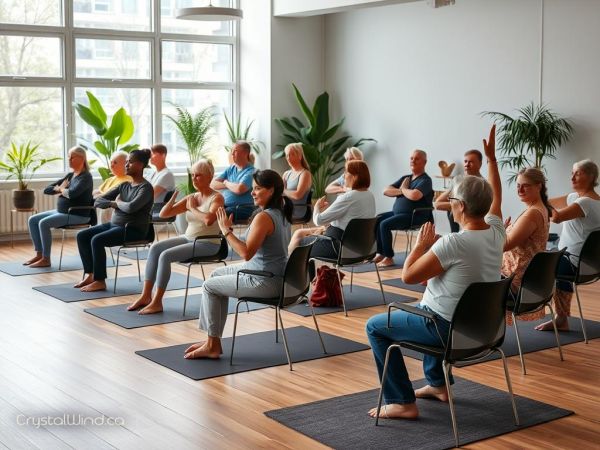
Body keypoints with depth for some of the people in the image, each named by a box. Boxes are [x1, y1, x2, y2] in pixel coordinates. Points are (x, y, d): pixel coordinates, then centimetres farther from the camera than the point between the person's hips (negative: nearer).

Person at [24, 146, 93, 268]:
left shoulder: (85, 177, -11)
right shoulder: (70, 175, 14)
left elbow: (72, 193, -29)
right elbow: (47, 190, 14)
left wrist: (61, 189, -8)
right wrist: (59, 189, -7)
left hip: (77, 215, -9)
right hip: (61, 211, 9)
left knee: (44, 223, -26)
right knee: (32, 220, 0)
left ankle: (46, 259, -19)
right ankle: (39, 254, 2)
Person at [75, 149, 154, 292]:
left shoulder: (146, 188, -9)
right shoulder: (124, 186, 14)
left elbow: (131, 207, -26)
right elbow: (98, 202, 11)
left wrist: (118, 202, -6)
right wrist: (113, 204, -8)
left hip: (133, 229, -8)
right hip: (114, 224, 8)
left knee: (97, 240, -27)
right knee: (82, 235, -6)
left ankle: (99, 281, -18)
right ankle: (89, 274, -4)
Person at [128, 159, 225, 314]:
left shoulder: (216, 198, -8)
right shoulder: (191, 198, 11)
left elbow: (209, 219, -28)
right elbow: (163, 213, 10)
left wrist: (192, 208, -12)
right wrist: (174, 196, -4)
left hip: (207, 243, -7)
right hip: (188, 238, 7)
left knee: (165, 255, -23)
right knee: (155, 248, -13)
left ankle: (157, 302, -16)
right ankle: (146, 296, -11)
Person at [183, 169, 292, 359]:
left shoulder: (264, 217, -22)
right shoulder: (282, 213, 8)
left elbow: (246, 253, -26)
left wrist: (226, 230, -18)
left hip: (265, 282, -10)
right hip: (277, 275, 10)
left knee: (209, 286, 7)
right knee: (217, 274, 23)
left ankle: (212, 344, 15)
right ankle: (213, 339, 24)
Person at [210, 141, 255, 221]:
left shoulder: (250, 172, -6)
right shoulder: (230, 169, 16)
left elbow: (239, 189, -22)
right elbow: (212, 184, 9)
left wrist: (226, 183, -1)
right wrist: (231, 185, -7)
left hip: (242, 209, -7)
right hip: (224, 206, 7)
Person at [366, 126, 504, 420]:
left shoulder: (453, 243, -29)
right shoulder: (496, 232, -6)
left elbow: (408, 276, -21)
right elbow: (495, 194, 15)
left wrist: (421, 245, -7)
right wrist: (491, 157, 19)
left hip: (448, 329, -8)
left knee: (376, 326, 7)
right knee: (429, 312, 39)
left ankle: (402, 403, 3)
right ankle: (438, 384, 38)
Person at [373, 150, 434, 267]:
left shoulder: (425, 180, -8)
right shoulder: (405, 178, 17)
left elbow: (414, 195, -27)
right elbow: (386, 191, 9)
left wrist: (404, 189, -6)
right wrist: (401, 191, -8)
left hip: (415, 216, -9)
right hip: (397, 212, 9)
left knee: (384, 224, -25)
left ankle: (389, 258, -15)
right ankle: (380, 253, 0)